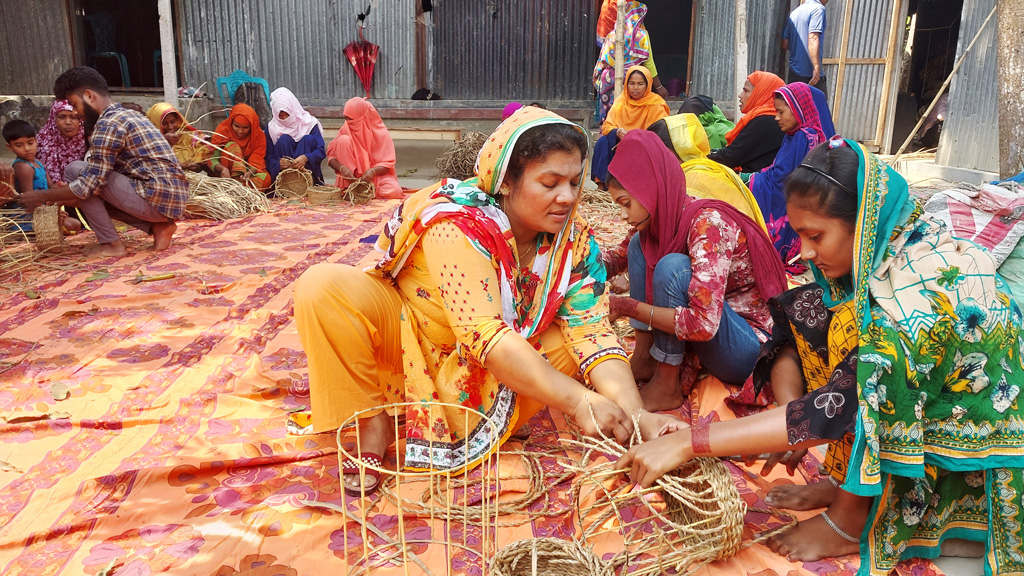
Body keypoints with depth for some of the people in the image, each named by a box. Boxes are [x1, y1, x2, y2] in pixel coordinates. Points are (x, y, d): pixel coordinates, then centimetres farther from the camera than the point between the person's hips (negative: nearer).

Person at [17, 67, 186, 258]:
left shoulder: (108, 123, -10)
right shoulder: (129, 115, 20)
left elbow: (91, 183, -13)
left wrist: (43, 196, 1)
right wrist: (64, 196, 26)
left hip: (157, 199, -9)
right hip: (174, 198, 9)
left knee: (75, 170, -3)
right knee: (98, 196, 24)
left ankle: (111, 244, 0)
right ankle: (158, 227, 9)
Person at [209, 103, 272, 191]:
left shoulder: (259, 135, -7)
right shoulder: (222, 131, -11)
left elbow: (257, 160, -14)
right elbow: (212, 159, -16)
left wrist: (250, 172, -38)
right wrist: (223, 169, -40)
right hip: (226, 173, -1)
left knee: (266, 178, -31)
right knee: (232, 146, -27)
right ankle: (237, 178, -40)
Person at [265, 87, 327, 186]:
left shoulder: (309, 122, 0)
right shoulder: (272, 127, 4)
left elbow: (322, 151, -10)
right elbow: (269, 157, -1)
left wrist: (306, 158, -30)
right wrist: (278, 164, -25)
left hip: (307, 168, 0)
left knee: (308, 139, -19)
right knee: (284, 139, -19)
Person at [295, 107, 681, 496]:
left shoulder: (576, 242, -12)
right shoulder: (458, 226, -29)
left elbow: (592, 333, -18)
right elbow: (485, 337, -38)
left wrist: (637, 416, -33)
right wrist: (578, 401, -42)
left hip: (488, 376, 5)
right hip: (408, 340, -4)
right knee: (324, 288, -29)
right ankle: (372, 423, -11)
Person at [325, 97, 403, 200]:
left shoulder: (380, 132, -7)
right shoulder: (345, 129, -3)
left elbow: (388, 163, -9)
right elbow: (331, 156, -5)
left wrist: (373, 171, -29)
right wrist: (341, 168, -27)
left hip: (377, 174, -2)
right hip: (352, 176, 2)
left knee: (393, 191, -34)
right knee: (343, 140, -20)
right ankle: (348, 188, -17)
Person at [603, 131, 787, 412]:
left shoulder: (708, 223, -27)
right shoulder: (665, 221, -3)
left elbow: (703, 324, -34)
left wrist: (631, 307, -26)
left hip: (752, 349, -8)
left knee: (673, 266, -30)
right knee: (641, 244, -2)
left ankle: (666, 388, -16)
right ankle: (644, 357, -4)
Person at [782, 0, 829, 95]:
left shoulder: (794, 12, 14)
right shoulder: (818, 8, -7)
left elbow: (785, 45, 14)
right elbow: (813, 38, -21)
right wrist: (817, 67, -26)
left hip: (793, 73, 7)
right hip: (810, 73, -7)